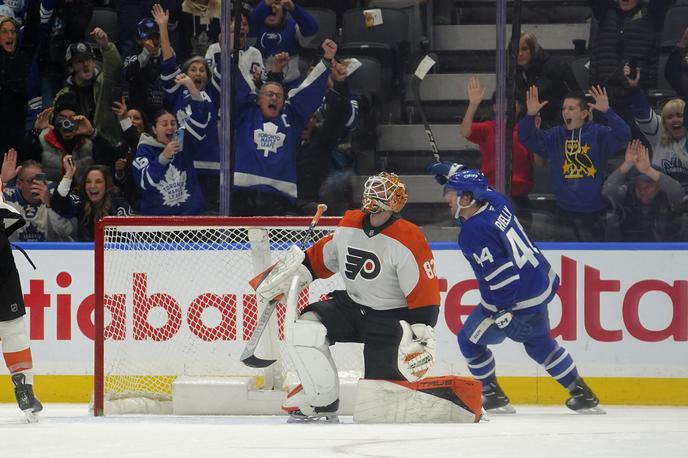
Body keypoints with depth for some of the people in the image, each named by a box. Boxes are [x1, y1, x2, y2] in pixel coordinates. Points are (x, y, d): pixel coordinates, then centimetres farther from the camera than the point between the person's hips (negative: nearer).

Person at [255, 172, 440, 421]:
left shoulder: (408, 241, -21)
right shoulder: (348, 227, 0)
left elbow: (424, 294, -22)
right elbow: (323, 256, 18)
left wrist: (423, 335, -27)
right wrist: (288, 275, 13)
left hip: (391, 318, -6)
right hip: (353, 305, 6)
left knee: (380, 383, -19)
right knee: (307, 327, -17)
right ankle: (323, 400, -6)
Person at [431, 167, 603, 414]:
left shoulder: (473, 232, -24)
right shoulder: (496, 202, 0)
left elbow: (499, 272, -28)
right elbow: (481, 190, 27)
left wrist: (503, 310, -23)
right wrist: (456, 174, 34)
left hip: (517, 301, -9)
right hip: (542, 286, 9)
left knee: (469, 340, 13)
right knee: (539, 342, 27)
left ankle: (492, 396, 22)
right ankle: (582, 395, 27)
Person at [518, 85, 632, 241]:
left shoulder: (598, 133, -4)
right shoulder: (555, 136, 5)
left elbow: (623, 135, -19)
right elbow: (526, 138, 0)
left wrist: (607, 111, -34)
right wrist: (530, 115, -18)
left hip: (594, 212, -3)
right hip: (565, 211, 3)